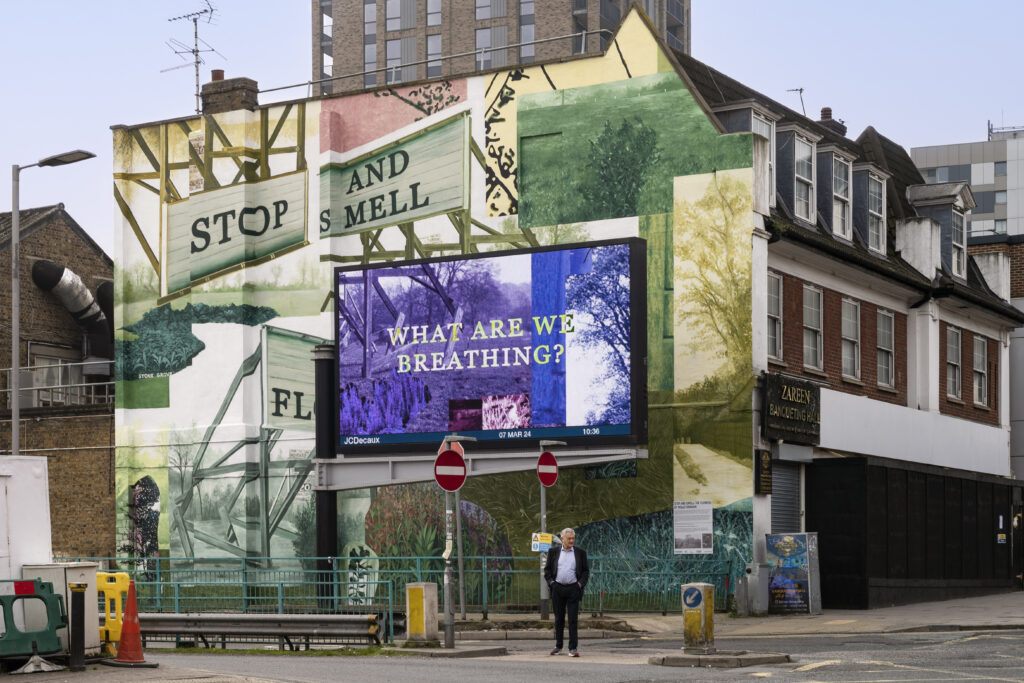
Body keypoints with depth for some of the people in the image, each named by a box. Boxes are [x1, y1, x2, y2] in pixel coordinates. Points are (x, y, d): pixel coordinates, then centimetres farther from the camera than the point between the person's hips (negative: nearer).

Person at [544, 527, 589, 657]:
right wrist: (550, 582, -3)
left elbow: (586, 570, 9)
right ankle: (558, 646, 18)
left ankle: (573, 648, -5)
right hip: (557, 589, 1)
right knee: (559, 619, 8)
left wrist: (581, 583, -5)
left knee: (573, 619, -6)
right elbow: (547, 569, 11)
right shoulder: (553, 552, 7)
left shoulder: (580, 553, 6)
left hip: (573, 589, -1)